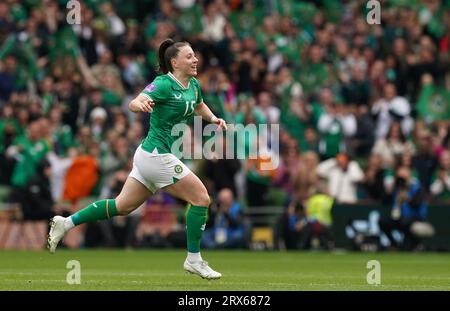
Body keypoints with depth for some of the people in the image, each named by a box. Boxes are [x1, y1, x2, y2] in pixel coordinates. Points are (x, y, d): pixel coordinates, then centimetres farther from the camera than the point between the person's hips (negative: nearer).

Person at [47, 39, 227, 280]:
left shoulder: (193, 85, 9)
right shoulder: (164, 84, -17)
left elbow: (199, 106, 31)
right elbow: (134, 103, -30)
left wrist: (213, 118, 12)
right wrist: (141, 104, -53)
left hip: (149, 155, 9)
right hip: (157, 155, -9)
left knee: (123, 206, 14)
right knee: (201, 198, -6)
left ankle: (66, 223, 18)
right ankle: (193, 259, 3)